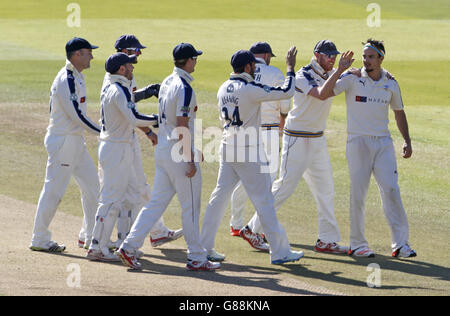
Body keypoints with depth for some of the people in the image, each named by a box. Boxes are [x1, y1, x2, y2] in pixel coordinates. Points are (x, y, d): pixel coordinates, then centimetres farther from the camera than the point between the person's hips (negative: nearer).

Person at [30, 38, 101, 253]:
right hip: (63, 141, -10)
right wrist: (102, 133, -16)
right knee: (54, 189, -4)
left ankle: (90, 235, 21)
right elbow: (77, 115, -22)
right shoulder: (66, 80, -19)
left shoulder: (76, 77, 12)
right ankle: (40, 239, 3)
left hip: (76, 142, 10)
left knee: (91, 185, 13)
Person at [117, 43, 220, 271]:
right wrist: (190, 160, -19)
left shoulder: (166, 83, 11)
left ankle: (129, 246, 1)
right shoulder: (184, 88, -17)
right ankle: (196, 258, 8)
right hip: (180, 154, -8)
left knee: (156, 203, 9)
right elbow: (182, 126, -21)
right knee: (190, 207, 1)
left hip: (163, 150, 8)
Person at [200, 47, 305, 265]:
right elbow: (286, 92, -17)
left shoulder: (223, 89, 7)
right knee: (263, 200, -1)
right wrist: (290, 68, -4)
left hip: (227, 148, 7)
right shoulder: (250, 90, -17)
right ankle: (280, 251, 2)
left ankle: (204, 247, 11)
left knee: (219, 196, 11)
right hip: (248, 152, -7)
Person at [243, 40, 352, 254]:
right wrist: (339, 70, -34)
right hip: (297, 139, -8)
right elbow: (321, 94, -31)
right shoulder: (303, 76, -16)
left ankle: (327, 240, 10)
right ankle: (254, 228, 5)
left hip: (318, 139, 8)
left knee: (325, 189, 6)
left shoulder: (330, 75, 8)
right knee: (285, 186, -6)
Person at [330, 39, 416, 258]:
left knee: (391, 190, -5)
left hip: (383, 143, 3)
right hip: (358, 142, -2)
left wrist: (407, 141, 11)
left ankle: (400, 243, -3)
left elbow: (399, 113, 19)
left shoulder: (391, 84, 7)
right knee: (358, 194, -1)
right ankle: (357, 244, 7)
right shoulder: (352, 79, -4)